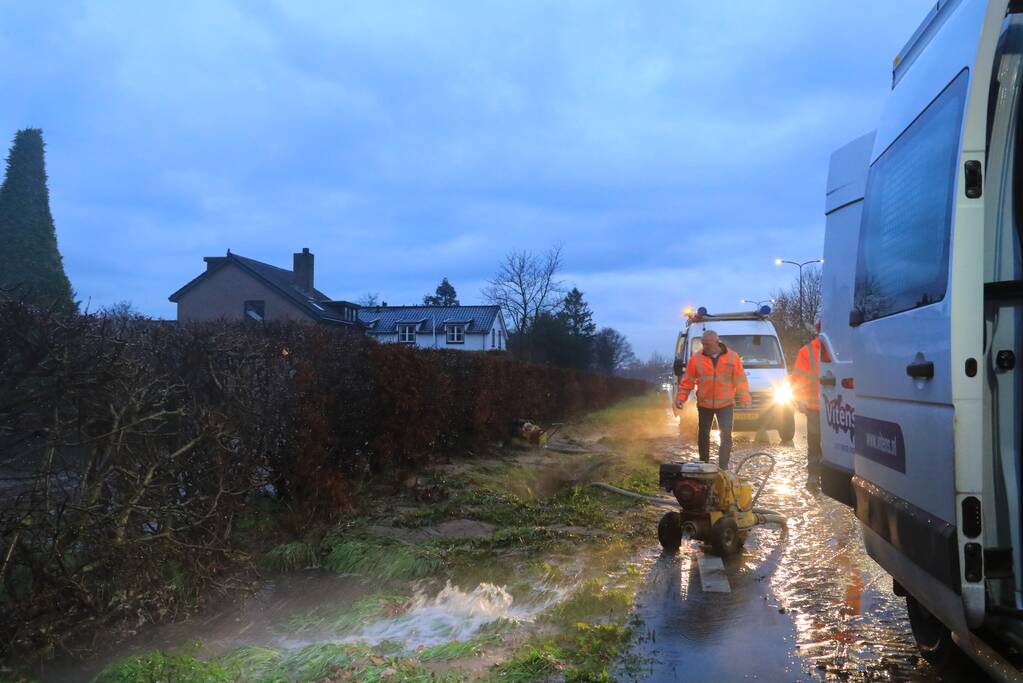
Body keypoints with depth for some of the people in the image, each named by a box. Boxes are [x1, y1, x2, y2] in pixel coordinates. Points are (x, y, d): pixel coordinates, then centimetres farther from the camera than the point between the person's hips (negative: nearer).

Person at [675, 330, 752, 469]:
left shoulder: (733, 357, -5)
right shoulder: (696, 358, -5)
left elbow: (740, 379, 0)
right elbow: (687, 380, 0)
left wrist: (744, 398, -6)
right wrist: (681, 397, -9)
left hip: (725, 404, -1)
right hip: (704, 404, 1)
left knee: (726, 435, -5)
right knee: (703, 435, 10)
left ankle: (723, 467, 1)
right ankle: (704, 464, 25)